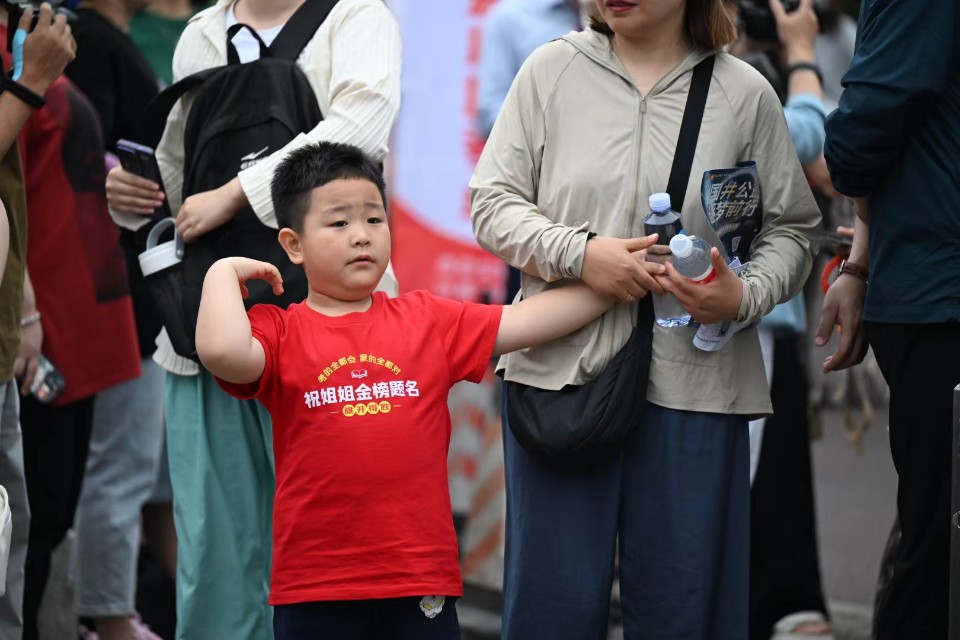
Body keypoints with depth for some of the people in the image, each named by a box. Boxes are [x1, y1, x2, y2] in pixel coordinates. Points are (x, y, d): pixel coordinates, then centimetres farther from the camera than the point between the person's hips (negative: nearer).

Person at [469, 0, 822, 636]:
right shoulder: (552, 70, 6)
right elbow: (493, 202, 6)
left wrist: (745, 297, -11)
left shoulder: (745, 94, 5)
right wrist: (578, 252, -11)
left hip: (691, 380, 0)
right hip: (560, 364, 0)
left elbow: (792, 229, 9)